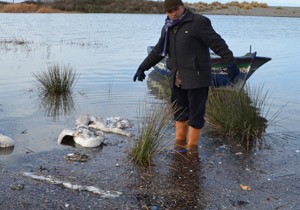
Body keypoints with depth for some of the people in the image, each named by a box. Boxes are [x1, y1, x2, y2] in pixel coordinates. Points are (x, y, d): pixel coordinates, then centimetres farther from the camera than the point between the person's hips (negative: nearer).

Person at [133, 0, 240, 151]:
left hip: (196, 78, -7)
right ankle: (180, 143, 31)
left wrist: (231, 63, -21)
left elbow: (218, 44, -13)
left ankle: (192, 147, 11)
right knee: (180, 111, 16)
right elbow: (158, 51, 25)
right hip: (177, 79, 7)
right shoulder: (168, 28, 14)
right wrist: (142, 68, 26)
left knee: (196, 114, -1)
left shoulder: (198, 22, -9)